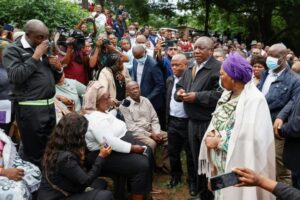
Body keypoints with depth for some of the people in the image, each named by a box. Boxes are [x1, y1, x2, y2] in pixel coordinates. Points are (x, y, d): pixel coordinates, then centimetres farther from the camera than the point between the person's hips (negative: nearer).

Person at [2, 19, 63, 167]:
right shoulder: (13, 50, -5)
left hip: (49, 105, 7)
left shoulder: (44, 49, 16)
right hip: (29, 108, -7)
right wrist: (35, 56, -17)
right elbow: (16, 76, -21)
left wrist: (58, 68, 0)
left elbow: (54, 78, 22)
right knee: (33, 153, 0)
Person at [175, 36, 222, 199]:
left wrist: (197, 97, -22)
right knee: (196, 158, 19)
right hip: (192, 121, 8)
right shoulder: (190, 67, 13)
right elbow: (179, 85, 19)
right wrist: (179, 92, -4)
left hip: (209, 122, -8)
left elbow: (221, 94, -25)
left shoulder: (218, 68, -14)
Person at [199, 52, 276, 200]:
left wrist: (219, 141, -19)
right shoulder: (228, 94, 7)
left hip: (237, 164, -7)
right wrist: (212, 133, -9)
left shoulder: (254, 100, -20)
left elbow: (250, 137, -25)